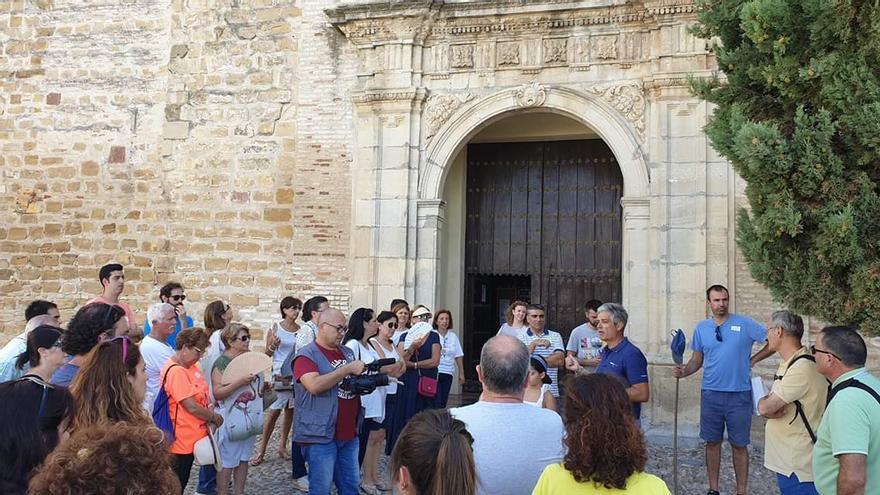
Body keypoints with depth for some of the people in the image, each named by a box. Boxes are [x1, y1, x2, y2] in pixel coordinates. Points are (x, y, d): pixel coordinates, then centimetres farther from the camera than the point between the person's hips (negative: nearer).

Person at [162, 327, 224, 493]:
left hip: (193, 436, 9)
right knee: (176, 485, 5)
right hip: (182, 440, -9)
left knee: (182, 481, 19)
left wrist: (210, 414, -3)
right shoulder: (176, 371, -23)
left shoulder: (191, 366, 6)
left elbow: (200, 396, 15)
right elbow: (191, 407, -24)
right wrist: (214, 417, -9)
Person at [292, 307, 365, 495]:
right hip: (321, 436, -7)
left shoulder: (347, 352, 13)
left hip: (349, 434, 7)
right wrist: (347, 369, -21)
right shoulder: (306, 355, -9)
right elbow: (315, 385, -25)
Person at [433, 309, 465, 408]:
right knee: (436, 403, -8)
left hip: (448, 373, 4)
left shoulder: (453, 336, 8)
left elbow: (459, 356, 11)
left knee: (443, 403, 7)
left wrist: (461, 373, 11)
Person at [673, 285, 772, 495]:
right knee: (712, 442, 10)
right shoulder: (701, 328, 6)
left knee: (739, 445, 5)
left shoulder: (745, 324, -3)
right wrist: (684, 371, -8)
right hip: (710, 393, 3)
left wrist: (753, 359, -3)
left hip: (739, 394, -2)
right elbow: (697, 360, 10)